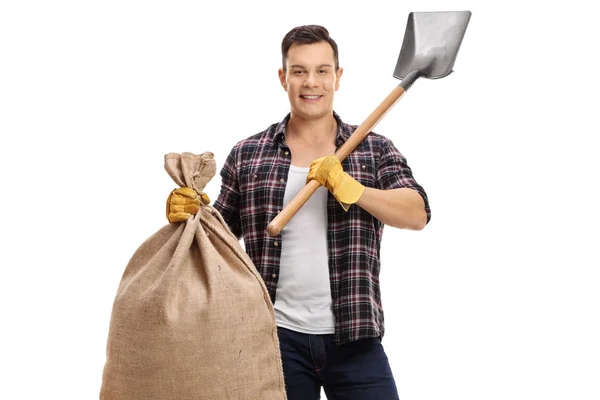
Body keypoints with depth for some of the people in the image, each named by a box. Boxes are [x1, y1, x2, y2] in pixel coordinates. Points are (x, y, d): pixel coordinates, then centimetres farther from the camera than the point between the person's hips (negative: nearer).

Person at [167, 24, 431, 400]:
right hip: (277, 336, 1)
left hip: (355, 337, 0)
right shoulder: (247, 155, 6)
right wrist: (190, 215, -9)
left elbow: (418, 214, -8)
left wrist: (350, 188, -22)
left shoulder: (374, 150, 5)